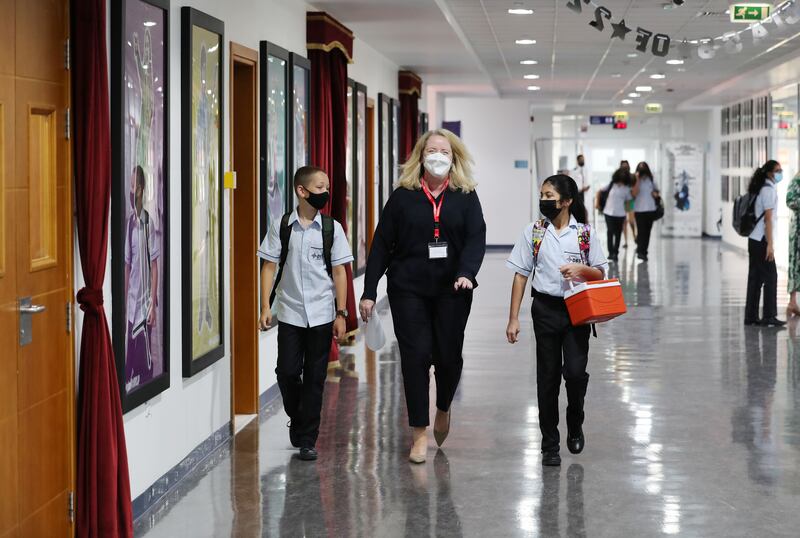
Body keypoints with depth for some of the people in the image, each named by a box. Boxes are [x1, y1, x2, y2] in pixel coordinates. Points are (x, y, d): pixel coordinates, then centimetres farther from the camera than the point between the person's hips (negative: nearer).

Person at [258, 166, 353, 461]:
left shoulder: (332, 228, 1)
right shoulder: (281, 226, 0)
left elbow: (339, 272, 2)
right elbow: (269, 266, 2)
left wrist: (341, 313, -1)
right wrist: (265, 307, -5)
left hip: (321, 314, 0)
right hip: (289, 313, 0)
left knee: (314, 378, 3)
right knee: (287, 372, 0)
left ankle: (307, 440, 11)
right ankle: (297, 419, 28)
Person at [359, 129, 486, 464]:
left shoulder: (466, 196, 4)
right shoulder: (403, 196, 3)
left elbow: (476, 237, -7)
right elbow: (381, 244, 4)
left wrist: (467, 272, -26)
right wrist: (369, 291, -1)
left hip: (451, 290, 0)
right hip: (408, 289, 0)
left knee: (449, 355, 3)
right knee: (415, 356, -3)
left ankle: (443, 408, 34)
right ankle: (420, 432, 6)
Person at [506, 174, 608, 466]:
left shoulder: (585, 233, 2)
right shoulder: (533, 232, 3)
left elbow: (601, 274, 8)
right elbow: (521, 275, 3)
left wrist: (581, 270, -15)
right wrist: (513, 318, -1)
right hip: (546, 308, 1)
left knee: (575, 372, -11)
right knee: (548, 376, 4)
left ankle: (575, 425, 19)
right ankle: (550, 445, 14)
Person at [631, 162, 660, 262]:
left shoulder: (650, 180, 8)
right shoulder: (635, 181, -5)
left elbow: (656, 190, 23)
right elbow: (634, 193, -18)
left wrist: (656, 194, 0)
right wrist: (638, 180, -20)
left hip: (651, 209, 4)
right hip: (639, 209, -4)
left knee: (647, 231, 8)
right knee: (641, 231, -9)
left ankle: (643, 251, 18)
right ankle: (640, 251, -6)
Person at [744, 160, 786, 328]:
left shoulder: (760, 189, 15)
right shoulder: (769, 190, -12)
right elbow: (768, 219, -16)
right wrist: (770, 244, -17)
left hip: (754, 240, 8)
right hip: (762, 241, -8)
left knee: (755, 278, 8)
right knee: (770, 277, -3)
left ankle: (751, 316, 9)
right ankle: (769, 317, -2)